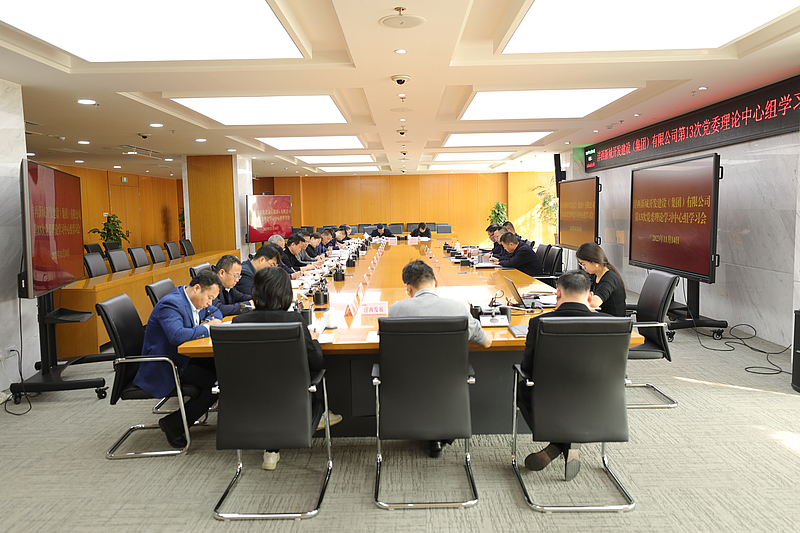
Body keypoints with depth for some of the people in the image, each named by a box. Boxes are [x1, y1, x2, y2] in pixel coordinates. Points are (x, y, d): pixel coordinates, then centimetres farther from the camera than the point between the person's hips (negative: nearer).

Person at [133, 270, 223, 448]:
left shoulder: (194, 297, 6)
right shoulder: (170, 304, -23)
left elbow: (216, 312, 21)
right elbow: (177, 335, -39)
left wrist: (208, 321, -3)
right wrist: (207, 328, -25)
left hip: (182, 357, 10)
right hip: (162, 368, -10)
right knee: (215, 381, -23)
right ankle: (173, 424, -7)